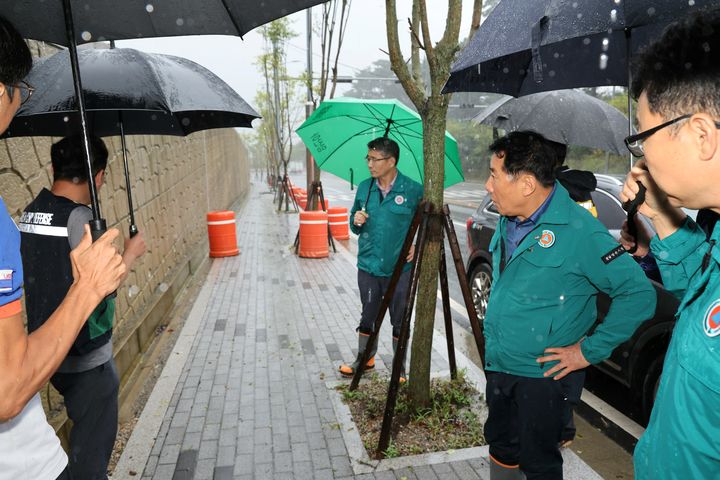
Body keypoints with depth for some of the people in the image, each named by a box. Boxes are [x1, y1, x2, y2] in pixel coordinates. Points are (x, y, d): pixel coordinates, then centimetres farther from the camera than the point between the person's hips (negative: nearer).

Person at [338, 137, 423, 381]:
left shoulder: (413, 190, -8)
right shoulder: (364, 188, 4)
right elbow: (354, 225, 14)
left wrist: (418, 244, -10)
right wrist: (356, 221, -8)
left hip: (399, 269, -3)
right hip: (368, 267, 3)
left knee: (399, 320, 9)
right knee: (368, 317, 16)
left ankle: (400, 367, 26)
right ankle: (365, 358, 34)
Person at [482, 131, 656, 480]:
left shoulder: (579, 230, -21)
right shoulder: (508, 222, 3)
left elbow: (638, 294, -19)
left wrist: (590, 351, -17)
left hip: (544, 374, -7)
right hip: (498, 366, 7)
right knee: (501, 448, 22)